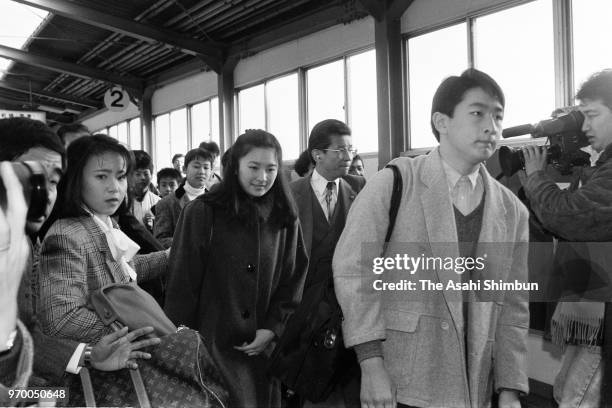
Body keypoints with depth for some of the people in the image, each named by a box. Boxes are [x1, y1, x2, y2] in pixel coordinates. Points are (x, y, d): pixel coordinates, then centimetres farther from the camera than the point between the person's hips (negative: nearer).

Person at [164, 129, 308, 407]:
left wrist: (273, 328, -5)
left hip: (264, 347, 4)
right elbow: (182, 281, -7)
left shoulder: (285, 219, 2)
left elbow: (293, 279, 5)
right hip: (210, 343, -3)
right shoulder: (201, 213, -9)